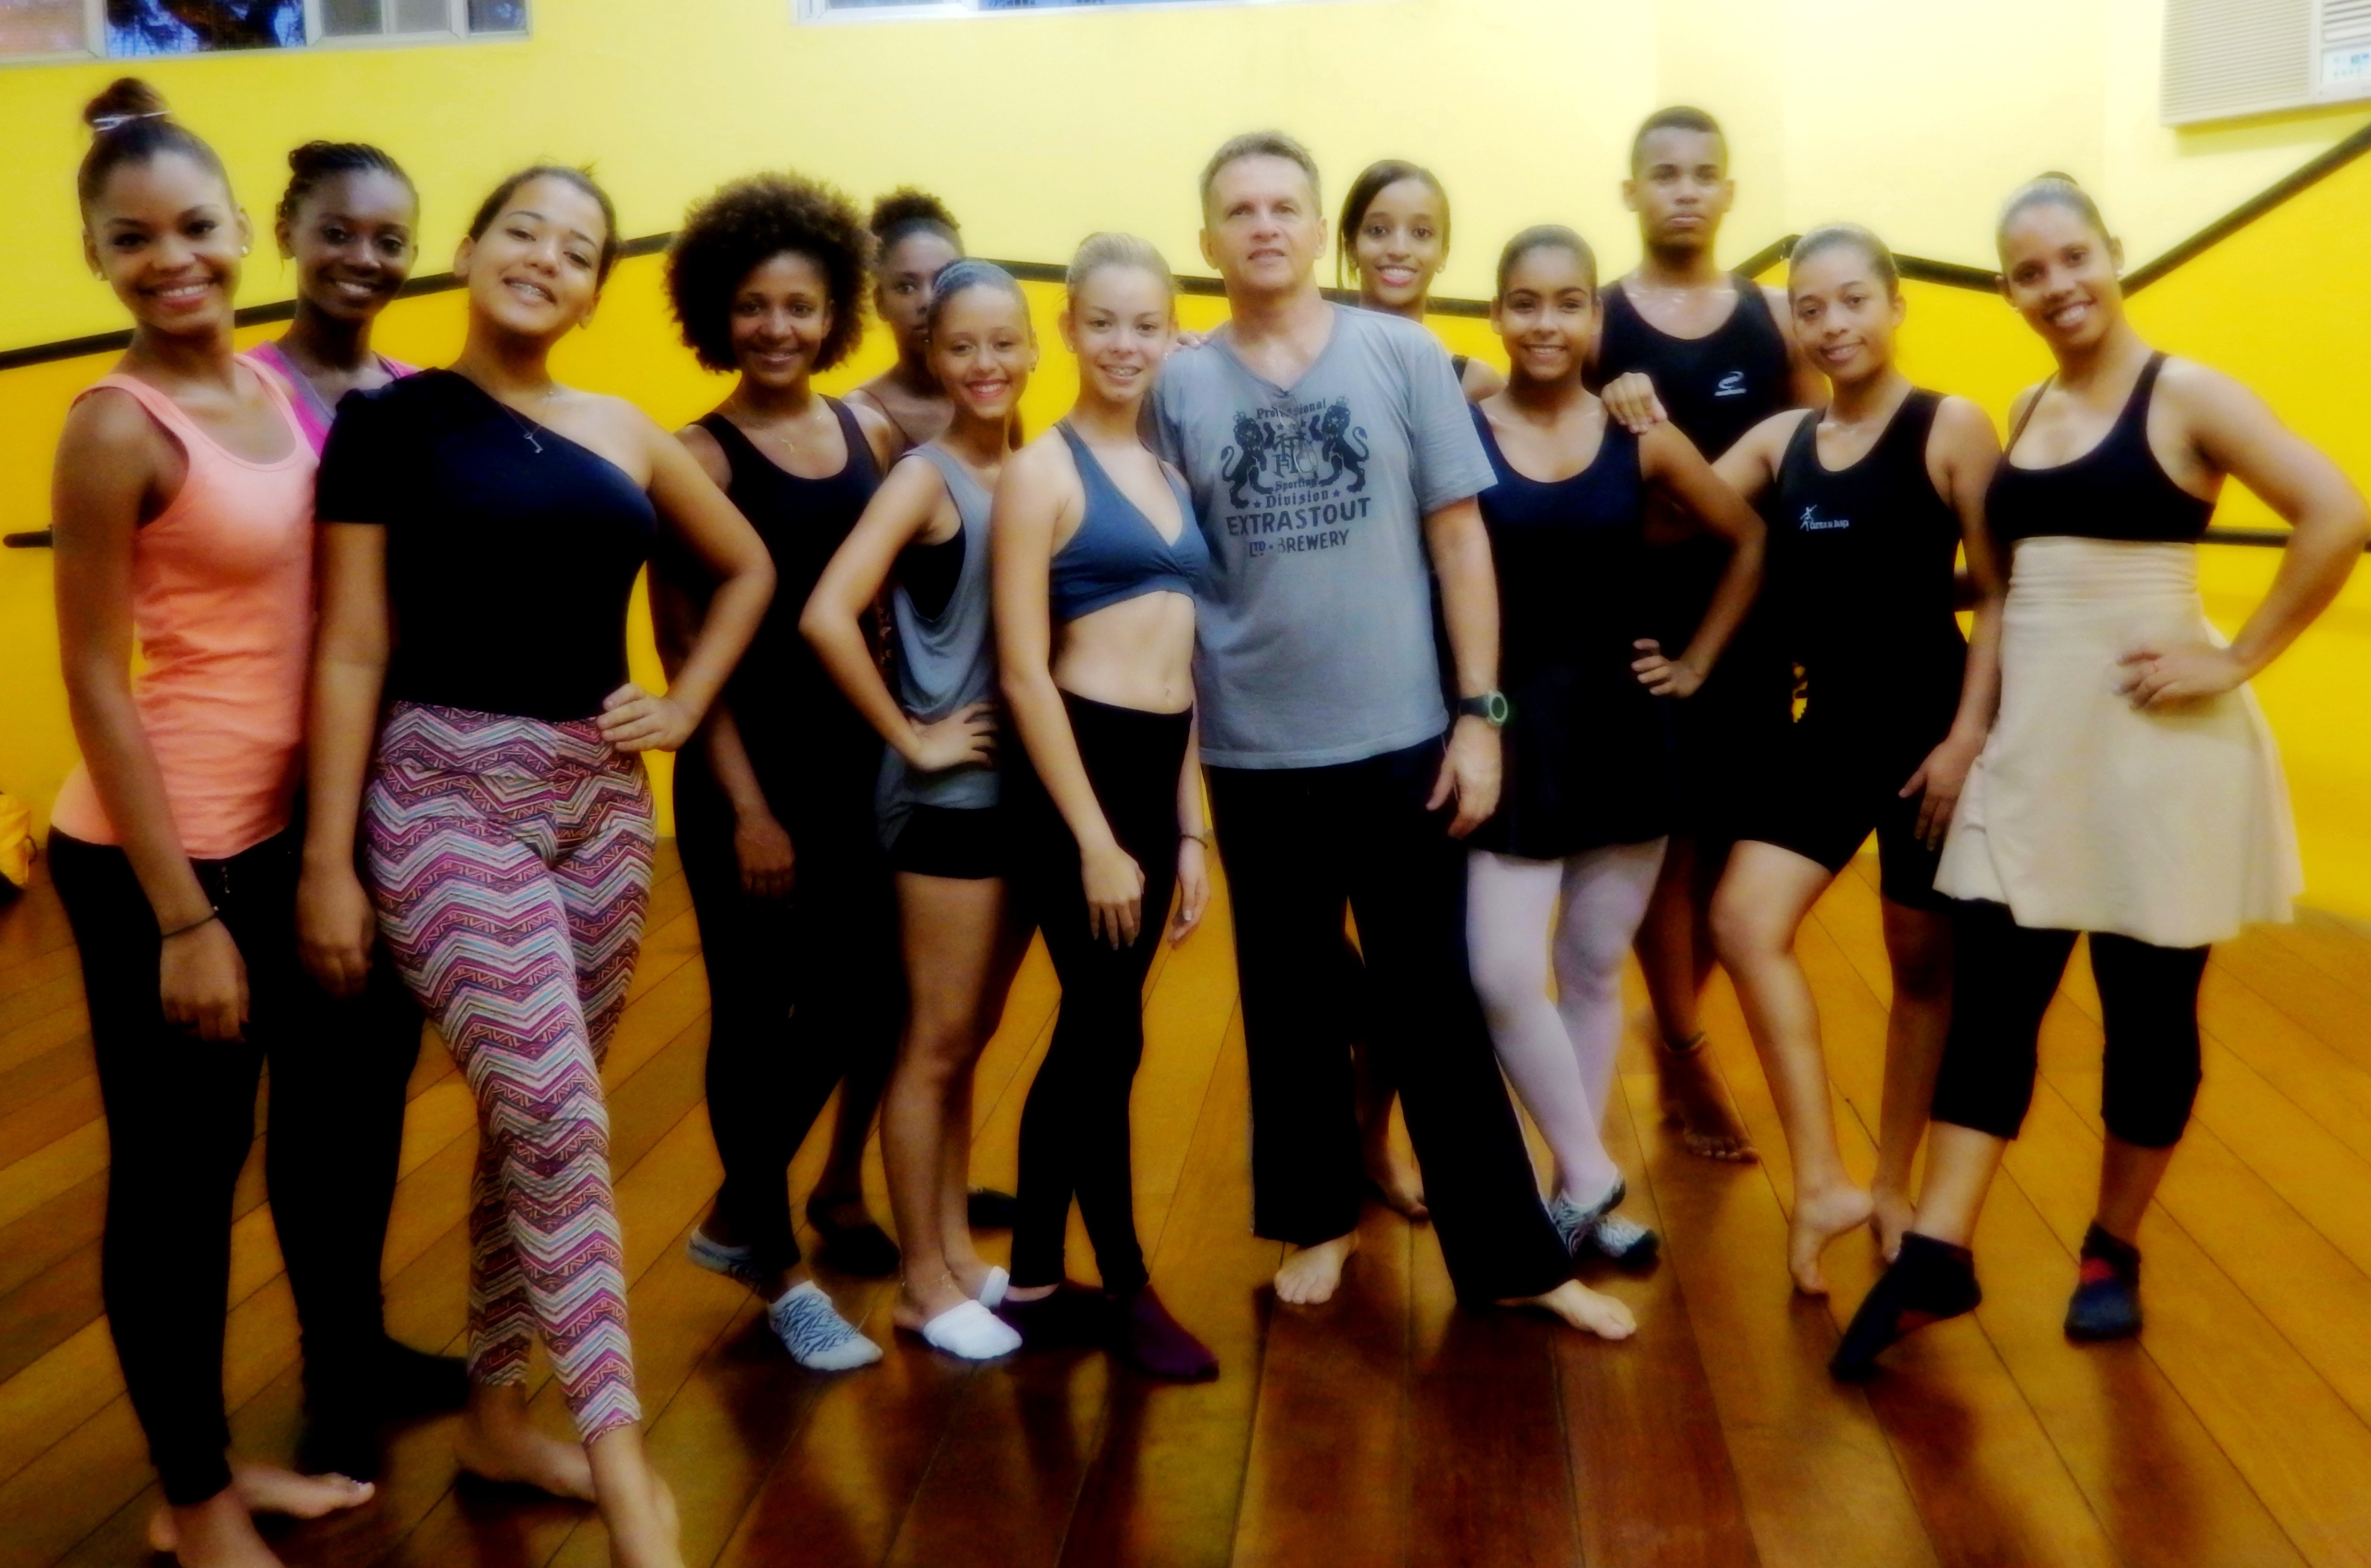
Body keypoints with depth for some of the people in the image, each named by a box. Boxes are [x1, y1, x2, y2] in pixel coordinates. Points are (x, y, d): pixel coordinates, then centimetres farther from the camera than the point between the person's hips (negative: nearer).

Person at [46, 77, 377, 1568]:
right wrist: (182, 919, -16)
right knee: (170, 1176, 7)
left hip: (273, 831, 7)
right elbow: (95, 685, -15)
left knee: (223, 1159, 18)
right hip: (154, 854, -7)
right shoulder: (119, 429, -16)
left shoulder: (276, 385, 4)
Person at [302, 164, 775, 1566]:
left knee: (533, 1122, 13)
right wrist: (327, 860, -8)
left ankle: (498, 1411, 29)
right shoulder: (389, 420, -3)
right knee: (560, 1124, -13)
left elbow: (750, 570, 22)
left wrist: (687, 705, 9)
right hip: (449, 797, -5)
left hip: (601, 800, 5)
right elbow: (352, 651, -6)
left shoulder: (624, 432, 9)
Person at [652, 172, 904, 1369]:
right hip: (749, 773, -5)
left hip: (860, 763, 5)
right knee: (757, 1014, 6)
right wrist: (746, 807, -12)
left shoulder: (870, 436, 6)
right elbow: (685, 650, -10)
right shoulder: (697, 458, -8)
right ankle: (776, 1263, 25)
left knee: (856, 1000, 12)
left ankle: (740, 1215, 35)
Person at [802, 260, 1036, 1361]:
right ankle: (923, 1282, 18)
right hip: (948, 795, -6)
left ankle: (956, 1250, 30)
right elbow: (825, 616, -22)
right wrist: (911, 738, -16)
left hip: (1025, 784, 6)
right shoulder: (926, 476, -11)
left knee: (972, 1039, 16)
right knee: (937, 1042, 4)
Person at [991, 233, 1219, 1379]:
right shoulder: (1043, 469, -7)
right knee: (1109, 1035, 1)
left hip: (1161, 770, 7)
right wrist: (1094, 840, -15)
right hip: (1078, 768, -7)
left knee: (1086, 1035, 13)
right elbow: (1024, 673, -12)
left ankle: (1035, 1282, 25)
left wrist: (1191, 828, 13)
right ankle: (1125, 1286, 17)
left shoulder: (1171, 473, 13)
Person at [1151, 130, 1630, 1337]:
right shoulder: (1180, 387, 1)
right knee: (1288, 1004, 14)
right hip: (1254, 755, 1)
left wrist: (1480, 713, -5)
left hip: (1399, 741, -1)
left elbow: (1459, 539, 0)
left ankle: (1510, 1256, 16)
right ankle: (1316, 1221, 32)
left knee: (1433, 1007, 6)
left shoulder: (1404, 357, 0)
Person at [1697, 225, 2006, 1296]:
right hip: (1829, 725, 5)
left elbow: (2001, 595, -9)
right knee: (1745, 923, -10)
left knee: (1923, 963, 7)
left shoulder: (1950, 428, -8)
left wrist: (1968, 735, -15)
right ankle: (1822, 1184, -4)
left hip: (1929, 725, -4)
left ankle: (1895, 1188, 23)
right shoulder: (1781, 440, 7)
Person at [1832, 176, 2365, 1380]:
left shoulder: (2186, 397, -6)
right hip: (2033, 743, 5)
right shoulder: (2025, 415, 11)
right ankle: (1934, 1256, 7)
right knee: (1991, 996, 3)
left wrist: (2237, 660, -16)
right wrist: (1972, 721, 9)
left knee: (2149, 1008, 7)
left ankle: (2114, 1254, 23)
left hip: (2155, 742, -5)